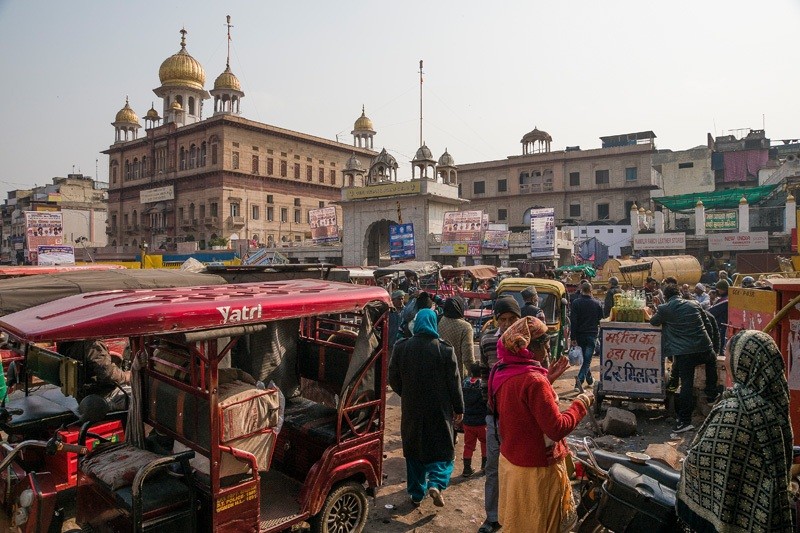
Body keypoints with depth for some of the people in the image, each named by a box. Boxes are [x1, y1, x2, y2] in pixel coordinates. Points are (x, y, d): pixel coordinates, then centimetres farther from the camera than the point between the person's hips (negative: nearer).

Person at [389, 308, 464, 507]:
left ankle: (416, 493, 24)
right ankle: (436, 483, -8)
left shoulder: (402, 347, -7)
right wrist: (458, 408, 5)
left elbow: (393, 379, 2)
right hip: (439, 410, -2)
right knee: (442, 448, 13)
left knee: (413, 449, 17)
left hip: (411, 409, 2)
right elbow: (454, 383, -7)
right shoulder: (445, 349, -13)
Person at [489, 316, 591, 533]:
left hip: (510, 460, 8)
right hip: (536, 469, -8)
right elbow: (557, 429, -25)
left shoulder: (501, 373, -2)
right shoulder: (533, 380, -28)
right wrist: (580, 404, -12)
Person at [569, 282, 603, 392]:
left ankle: (590, 379, 32)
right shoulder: (597, 303, -1)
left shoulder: (576, 303, -6)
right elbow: (601, 319, 7)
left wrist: (572, 338, -8)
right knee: (587, 359, -3)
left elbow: (573, 322, -9)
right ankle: (580, 379, -23)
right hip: (592, 334, -1)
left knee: (585, 358, 19)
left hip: (580, 334, 1)